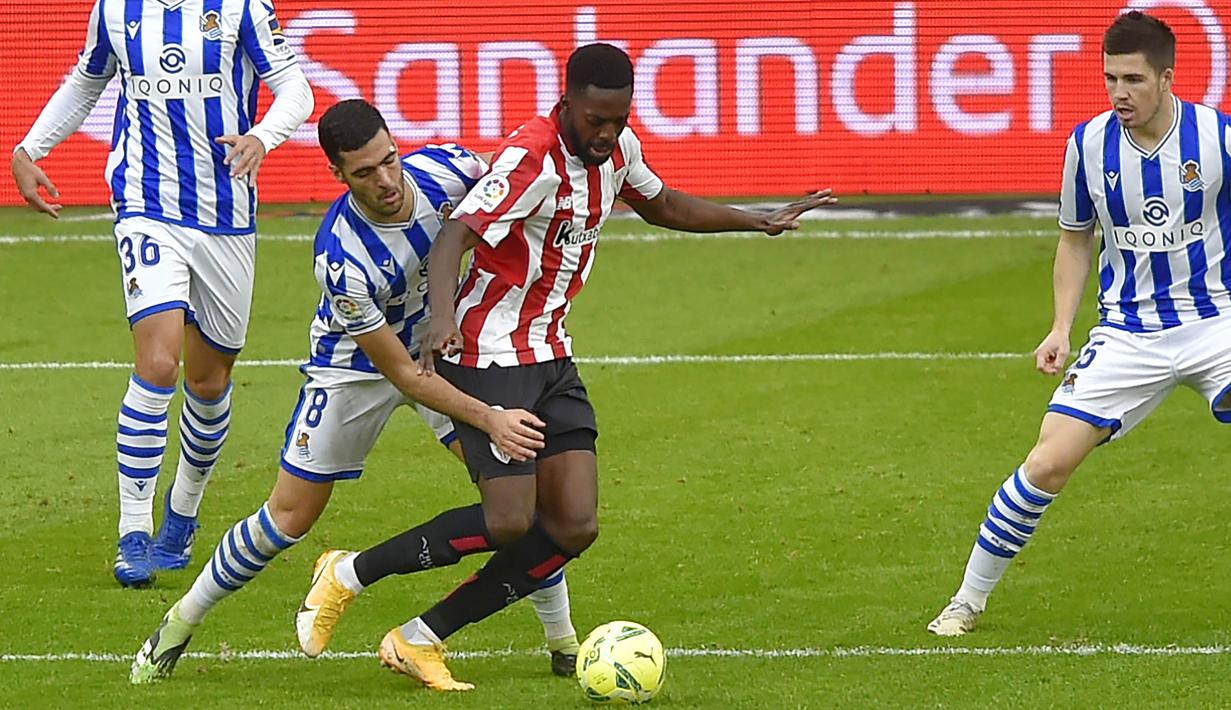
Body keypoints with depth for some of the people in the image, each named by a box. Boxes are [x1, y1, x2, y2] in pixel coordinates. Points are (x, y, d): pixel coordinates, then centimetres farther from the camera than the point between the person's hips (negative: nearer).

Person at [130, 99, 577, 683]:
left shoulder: (446, 170, -27)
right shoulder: (341, 258, -38)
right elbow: (404, 375, -30)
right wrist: (489, 419, -36)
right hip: (359, 364, -4)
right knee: (289, 518, 2)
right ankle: (181, 623, 23)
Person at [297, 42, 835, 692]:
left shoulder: (617, 148, 4)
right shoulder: (532, 157, -22)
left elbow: (661, 205, 26)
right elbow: (455, 236, -33)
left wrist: (760, 222, 27)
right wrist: (443, 316, -51)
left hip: (551, 357, 8)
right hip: (491, 355, -8)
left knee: (574, 527, -3)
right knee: (509, 523, -18)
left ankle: (421, 639, 4)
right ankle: (353, 573, 2)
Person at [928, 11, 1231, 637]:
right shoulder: (1089, 144, -4)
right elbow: (1076, 239, 12)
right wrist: (1061, 330, 3)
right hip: (1125, 336, 1)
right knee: (1048, 465, -7)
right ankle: (969, 600, 9)